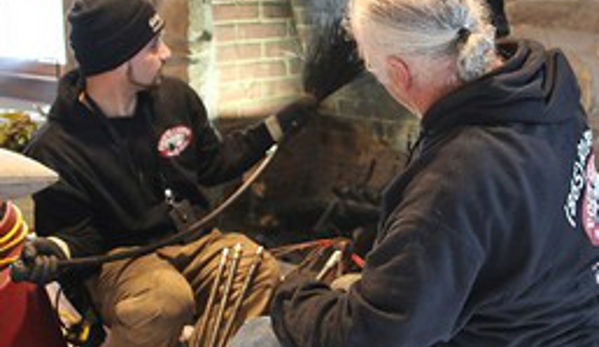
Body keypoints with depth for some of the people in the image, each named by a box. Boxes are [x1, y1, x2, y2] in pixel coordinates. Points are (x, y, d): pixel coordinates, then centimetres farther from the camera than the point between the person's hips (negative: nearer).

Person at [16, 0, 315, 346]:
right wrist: (57, 251, -27)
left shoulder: (175, 96, 4)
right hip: (119, 258, -4)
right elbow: (77, 230, -3)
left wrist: (276, 127, 13)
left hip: (194, 238, 5)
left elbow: (212, 164, 18)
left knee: (262, 271, -25)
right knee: (166, 298, -38)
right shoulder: (56, 149, -12)